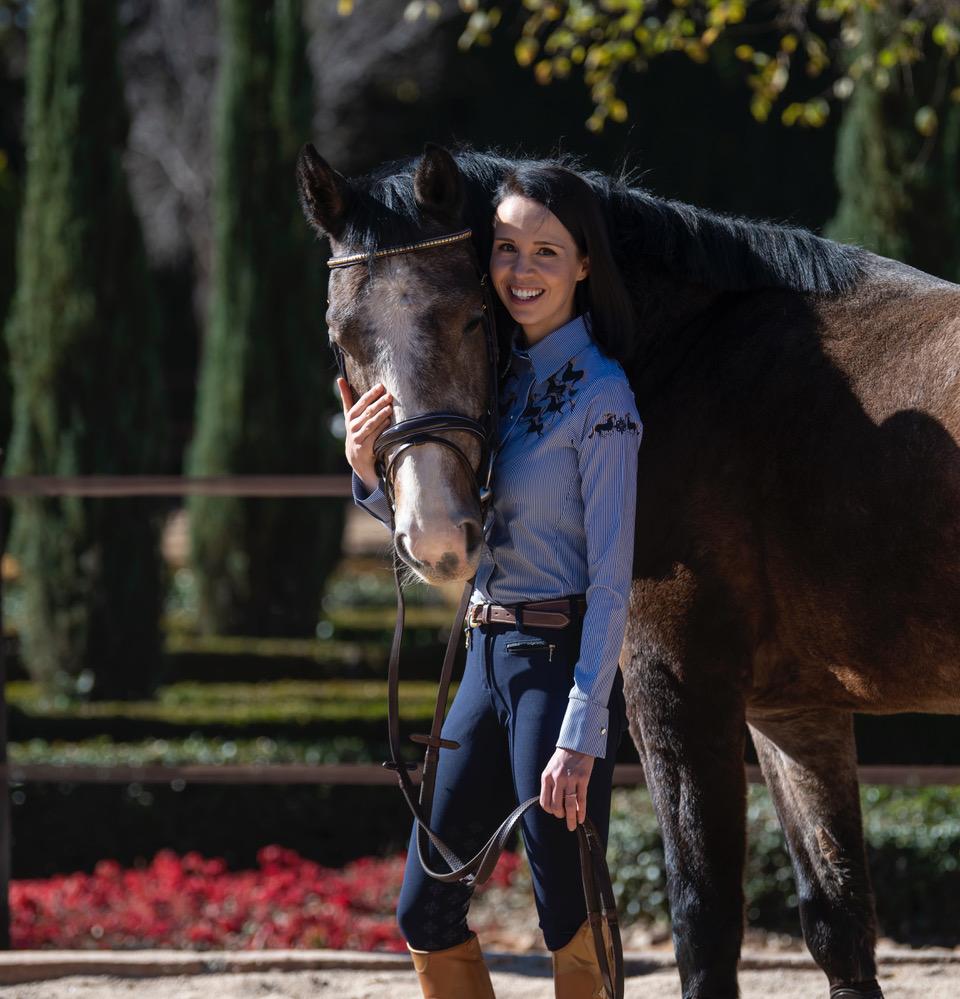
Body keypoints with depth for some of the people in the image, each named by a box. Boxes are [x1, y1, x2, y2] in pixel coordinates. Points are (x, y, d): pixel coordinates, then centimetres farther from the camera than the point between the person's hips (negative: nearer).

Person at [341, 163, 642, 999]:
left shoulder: (599, 396, -13)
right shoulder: (500, 373, 9)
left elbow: (611, 583, -15)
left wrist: (580, 737, -20)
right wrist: (370, 469, -3)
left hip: (560, 664, -8)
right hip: (487, 656, 8)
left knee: (572, 928, -1)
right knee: (424, 914, 11)